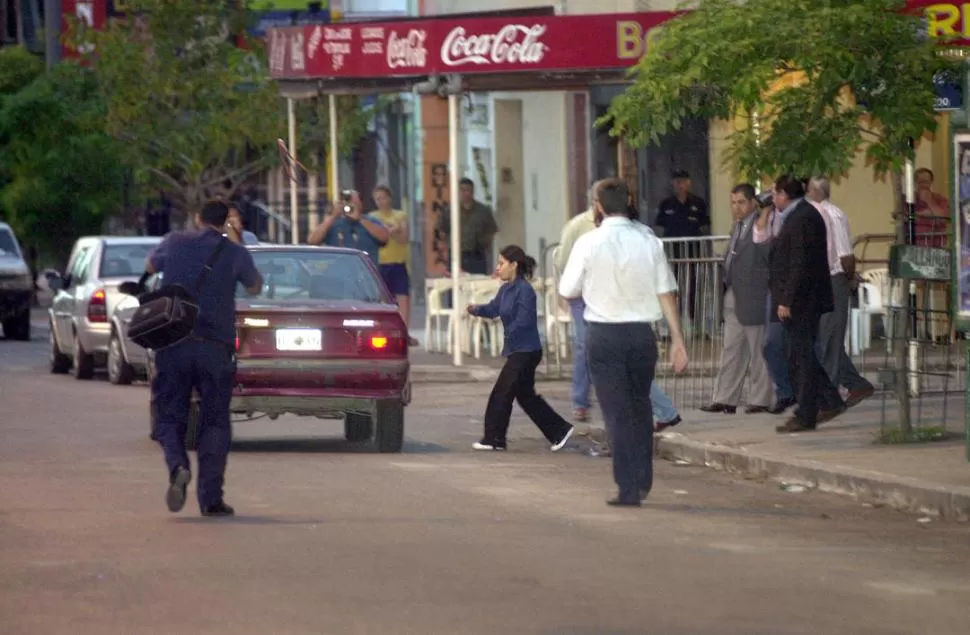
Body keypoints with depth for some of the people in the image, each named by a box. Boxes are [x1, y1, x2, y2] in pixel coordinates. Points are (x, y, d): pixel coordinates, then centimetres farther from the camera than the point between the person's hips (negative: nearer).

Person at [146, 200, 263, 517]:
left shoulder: (175, 243, 7)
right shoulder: (234, 252, 3)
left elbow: (150, 266, 27)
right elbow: (255, 287, 22)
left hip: (173, 344, 1)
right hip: (216, 347, 0)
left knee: (170, 417, 7)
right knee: (214, 422, 8)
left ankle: (178, 467, -23)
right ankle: (211, 498, 3)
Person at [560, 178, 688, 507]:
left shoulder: (589, 244, -8)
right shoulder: (649, 242, -1)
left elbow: (568, 291, -2)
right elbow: (667, 293, -2)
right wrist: (677, 339, 1)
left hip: (604, 334, -3)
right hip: (641, 332, 3)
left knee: (617, 411, 1)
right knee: (640, 406, 19)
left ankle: (628, 489, -1)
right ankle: (643, 480, 21)